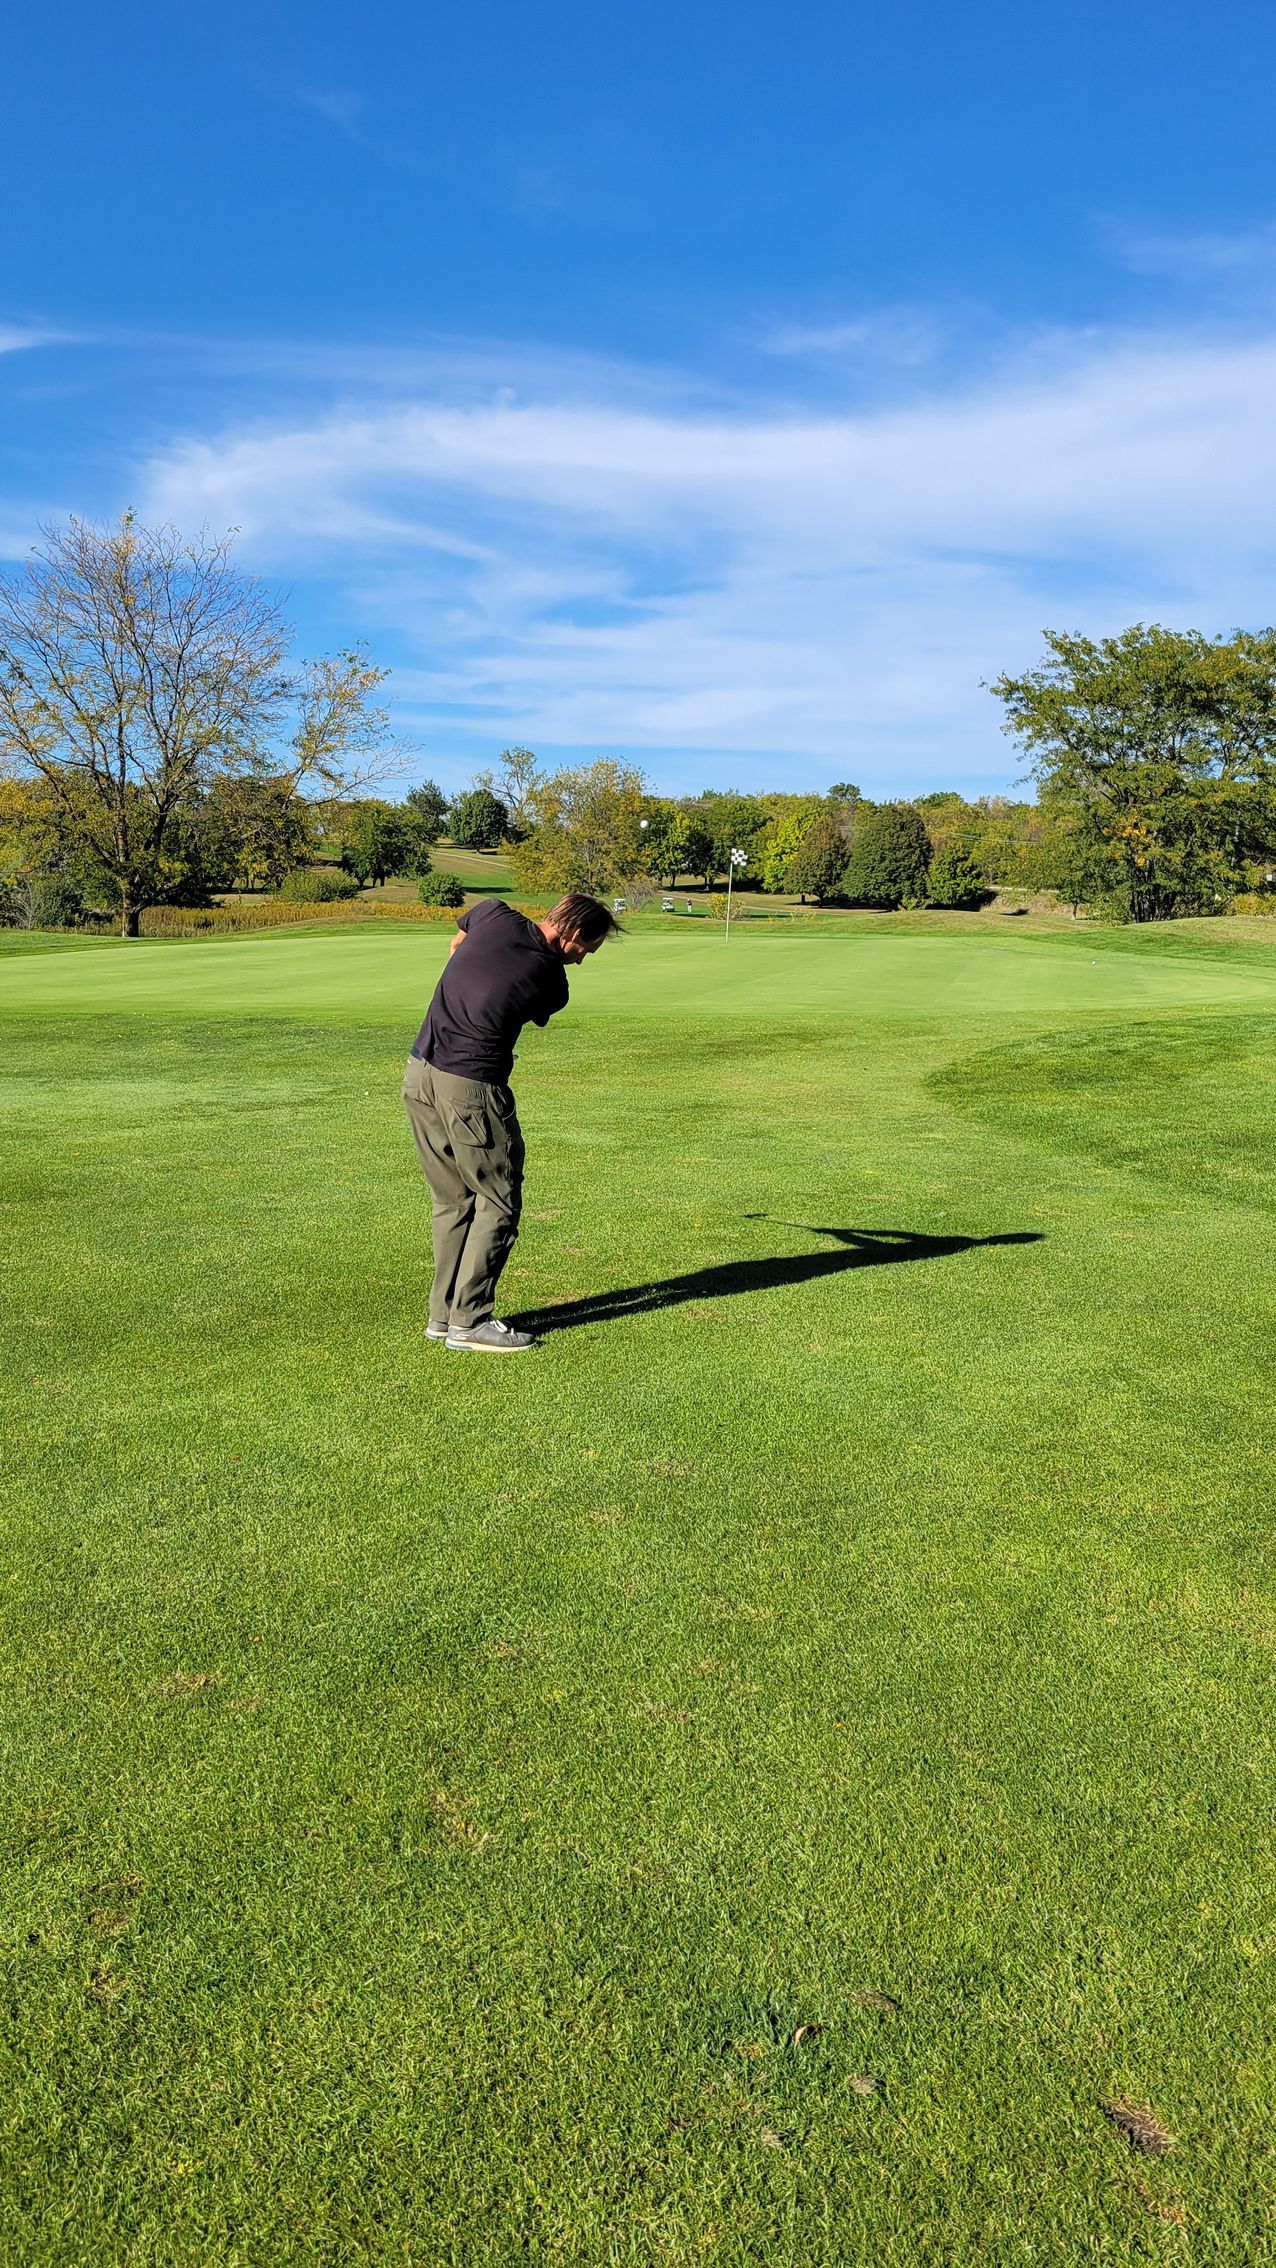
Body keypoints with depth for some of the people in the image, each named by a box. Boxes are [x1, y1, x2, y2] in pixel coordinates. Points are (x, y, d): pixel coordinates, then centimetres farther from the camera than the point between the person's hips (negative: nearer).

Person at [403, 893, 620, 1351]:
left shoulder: (495, 914, 1)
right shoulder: (553, 985, -10)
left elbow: (457, 942, 22)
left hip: (419, 1073, 7)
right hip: (471, 1089, -7)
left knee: (452, 1200, 17)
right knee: (498, 1204, 7)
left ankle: (443, 1313, 23)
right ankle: (469, 1322, 7)